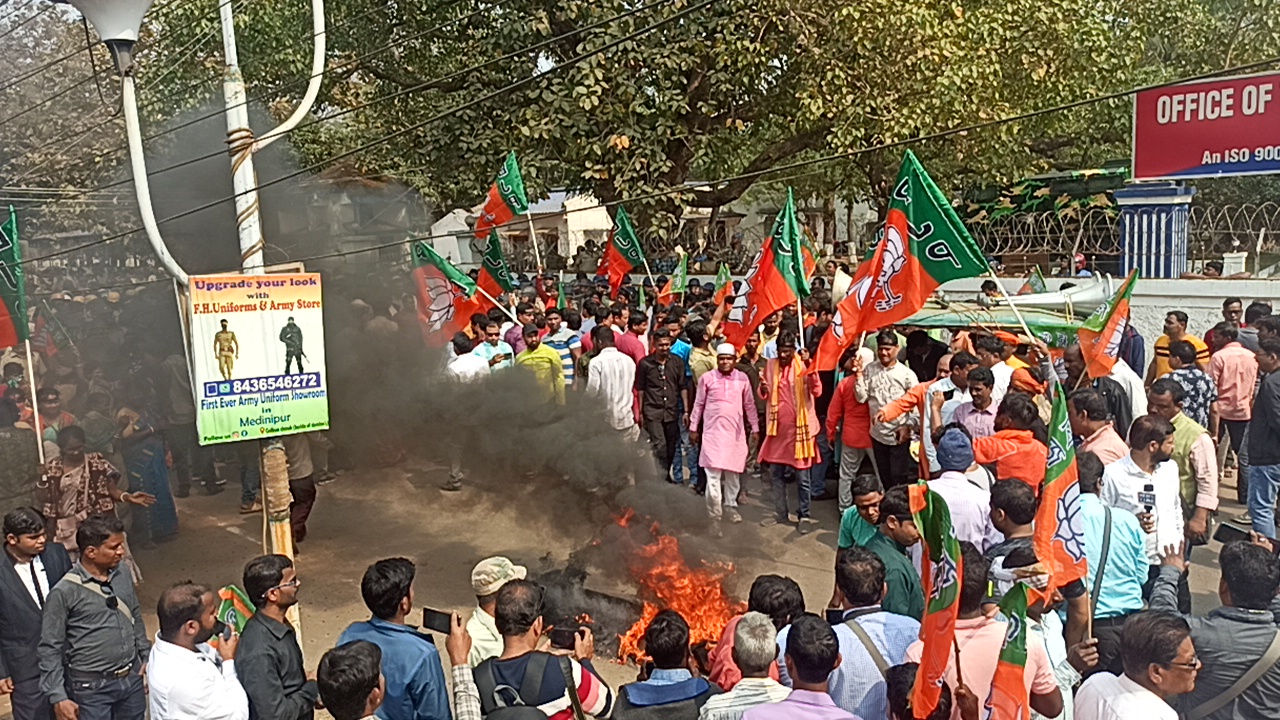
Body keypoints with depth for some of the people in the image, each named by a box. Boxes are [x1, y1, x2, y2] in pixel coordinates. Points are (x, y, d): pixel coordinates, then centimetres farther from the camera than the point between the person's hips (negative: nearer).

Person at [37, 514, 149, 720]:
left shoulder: (123, 577, 0)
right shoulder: (65, 591, -15)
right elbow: (50, 649, -11)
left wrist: (148, 659, 15)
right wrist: (58, 697, -13)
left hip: (132, 679, 5)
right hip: (92, 688, -5)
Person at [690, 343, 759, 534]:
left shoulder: (742, 379, 2)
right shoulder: (706, 378, -3)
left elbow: (749, 405, 10)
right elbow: (699, 404, 4)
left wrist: (755, 429, 11)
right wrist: (693, 428, 5)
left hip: (735, 433, 2)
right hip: (713, 433, -2)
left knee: (733, 472, 11)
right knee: (713, 474, -9)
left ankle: (731, 506, 29)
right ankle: (714, 516, -3)